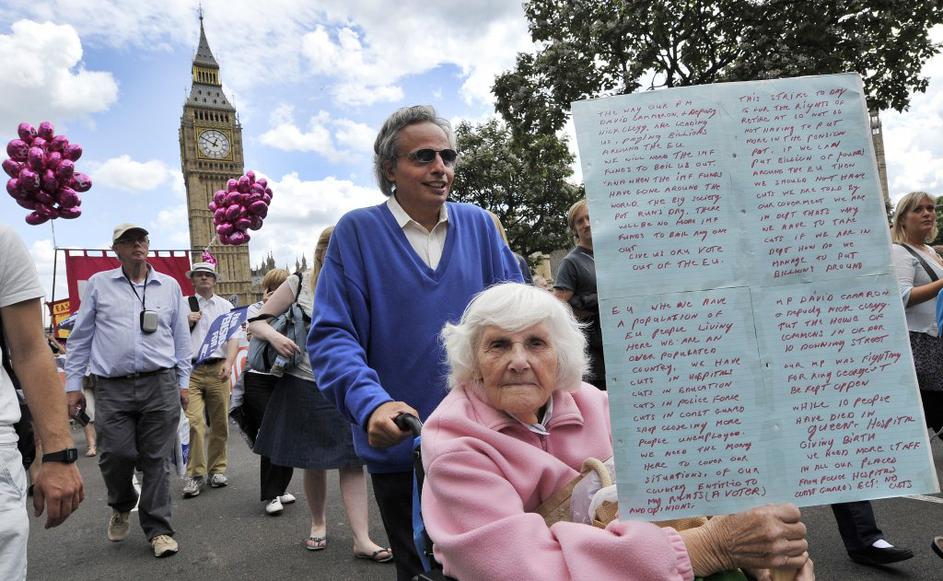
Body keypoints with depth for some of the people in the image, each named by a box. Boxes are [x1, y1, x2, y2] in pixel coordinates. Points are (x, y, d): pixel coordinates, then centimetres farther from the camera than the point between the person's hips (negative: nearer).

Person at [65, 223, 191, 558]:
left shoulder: (169, 286, 11)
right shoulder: (99, 284, 8)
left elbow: (181, 338, 14)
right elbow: (80, 338, 10)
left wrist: (183, 382, 11)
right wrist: (73, 384, 7)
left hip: (160, 384, 1)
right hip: (112, 388, 0)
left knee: (156, 460, 2)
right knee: (115, 455, -3)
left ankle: (158, 529, 14)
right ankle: (121, 507, 29)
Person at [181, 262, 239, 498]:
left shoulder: (225, 305, 11)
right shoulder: (182, 305, 10)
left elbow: (234, 337, 3)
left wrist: (229, 364, -13)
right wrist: (186, 322, -7)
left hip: (217, 369, 1)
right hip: (190, 370, -1)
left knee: (220, 423, 5)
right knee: (193, 422, -11)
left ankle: (217, 469, 18)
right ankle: (195, 474, -2)